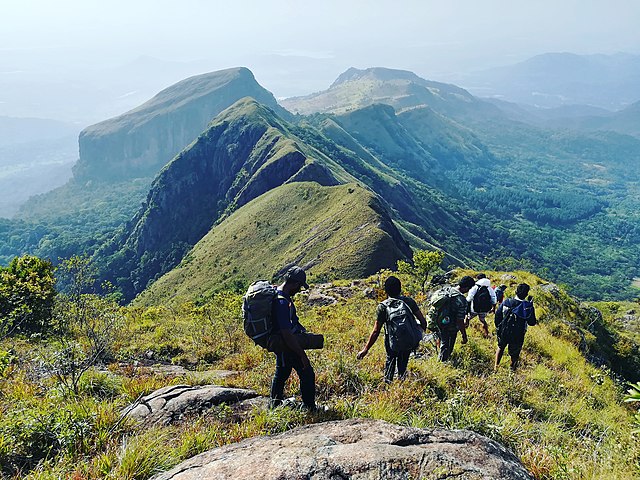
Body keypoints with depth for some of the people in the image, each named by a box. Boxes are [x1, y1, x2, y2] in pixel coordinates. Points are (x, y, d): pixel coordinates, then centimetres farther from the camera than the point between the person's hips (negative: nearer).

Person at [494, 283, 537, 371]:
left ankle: (496, 366, 34)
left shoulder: (506, 302, -15)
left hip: (503, 333, 1)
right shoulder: (528, 307, -18)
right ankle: (512, 369, 42)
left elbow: (497, 316, -5)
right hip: (518, 336, -1)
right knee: (514, 354, 23)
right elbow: (532, 323, -6)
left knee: (500, 347, 29)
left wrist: (498, 327, 13)